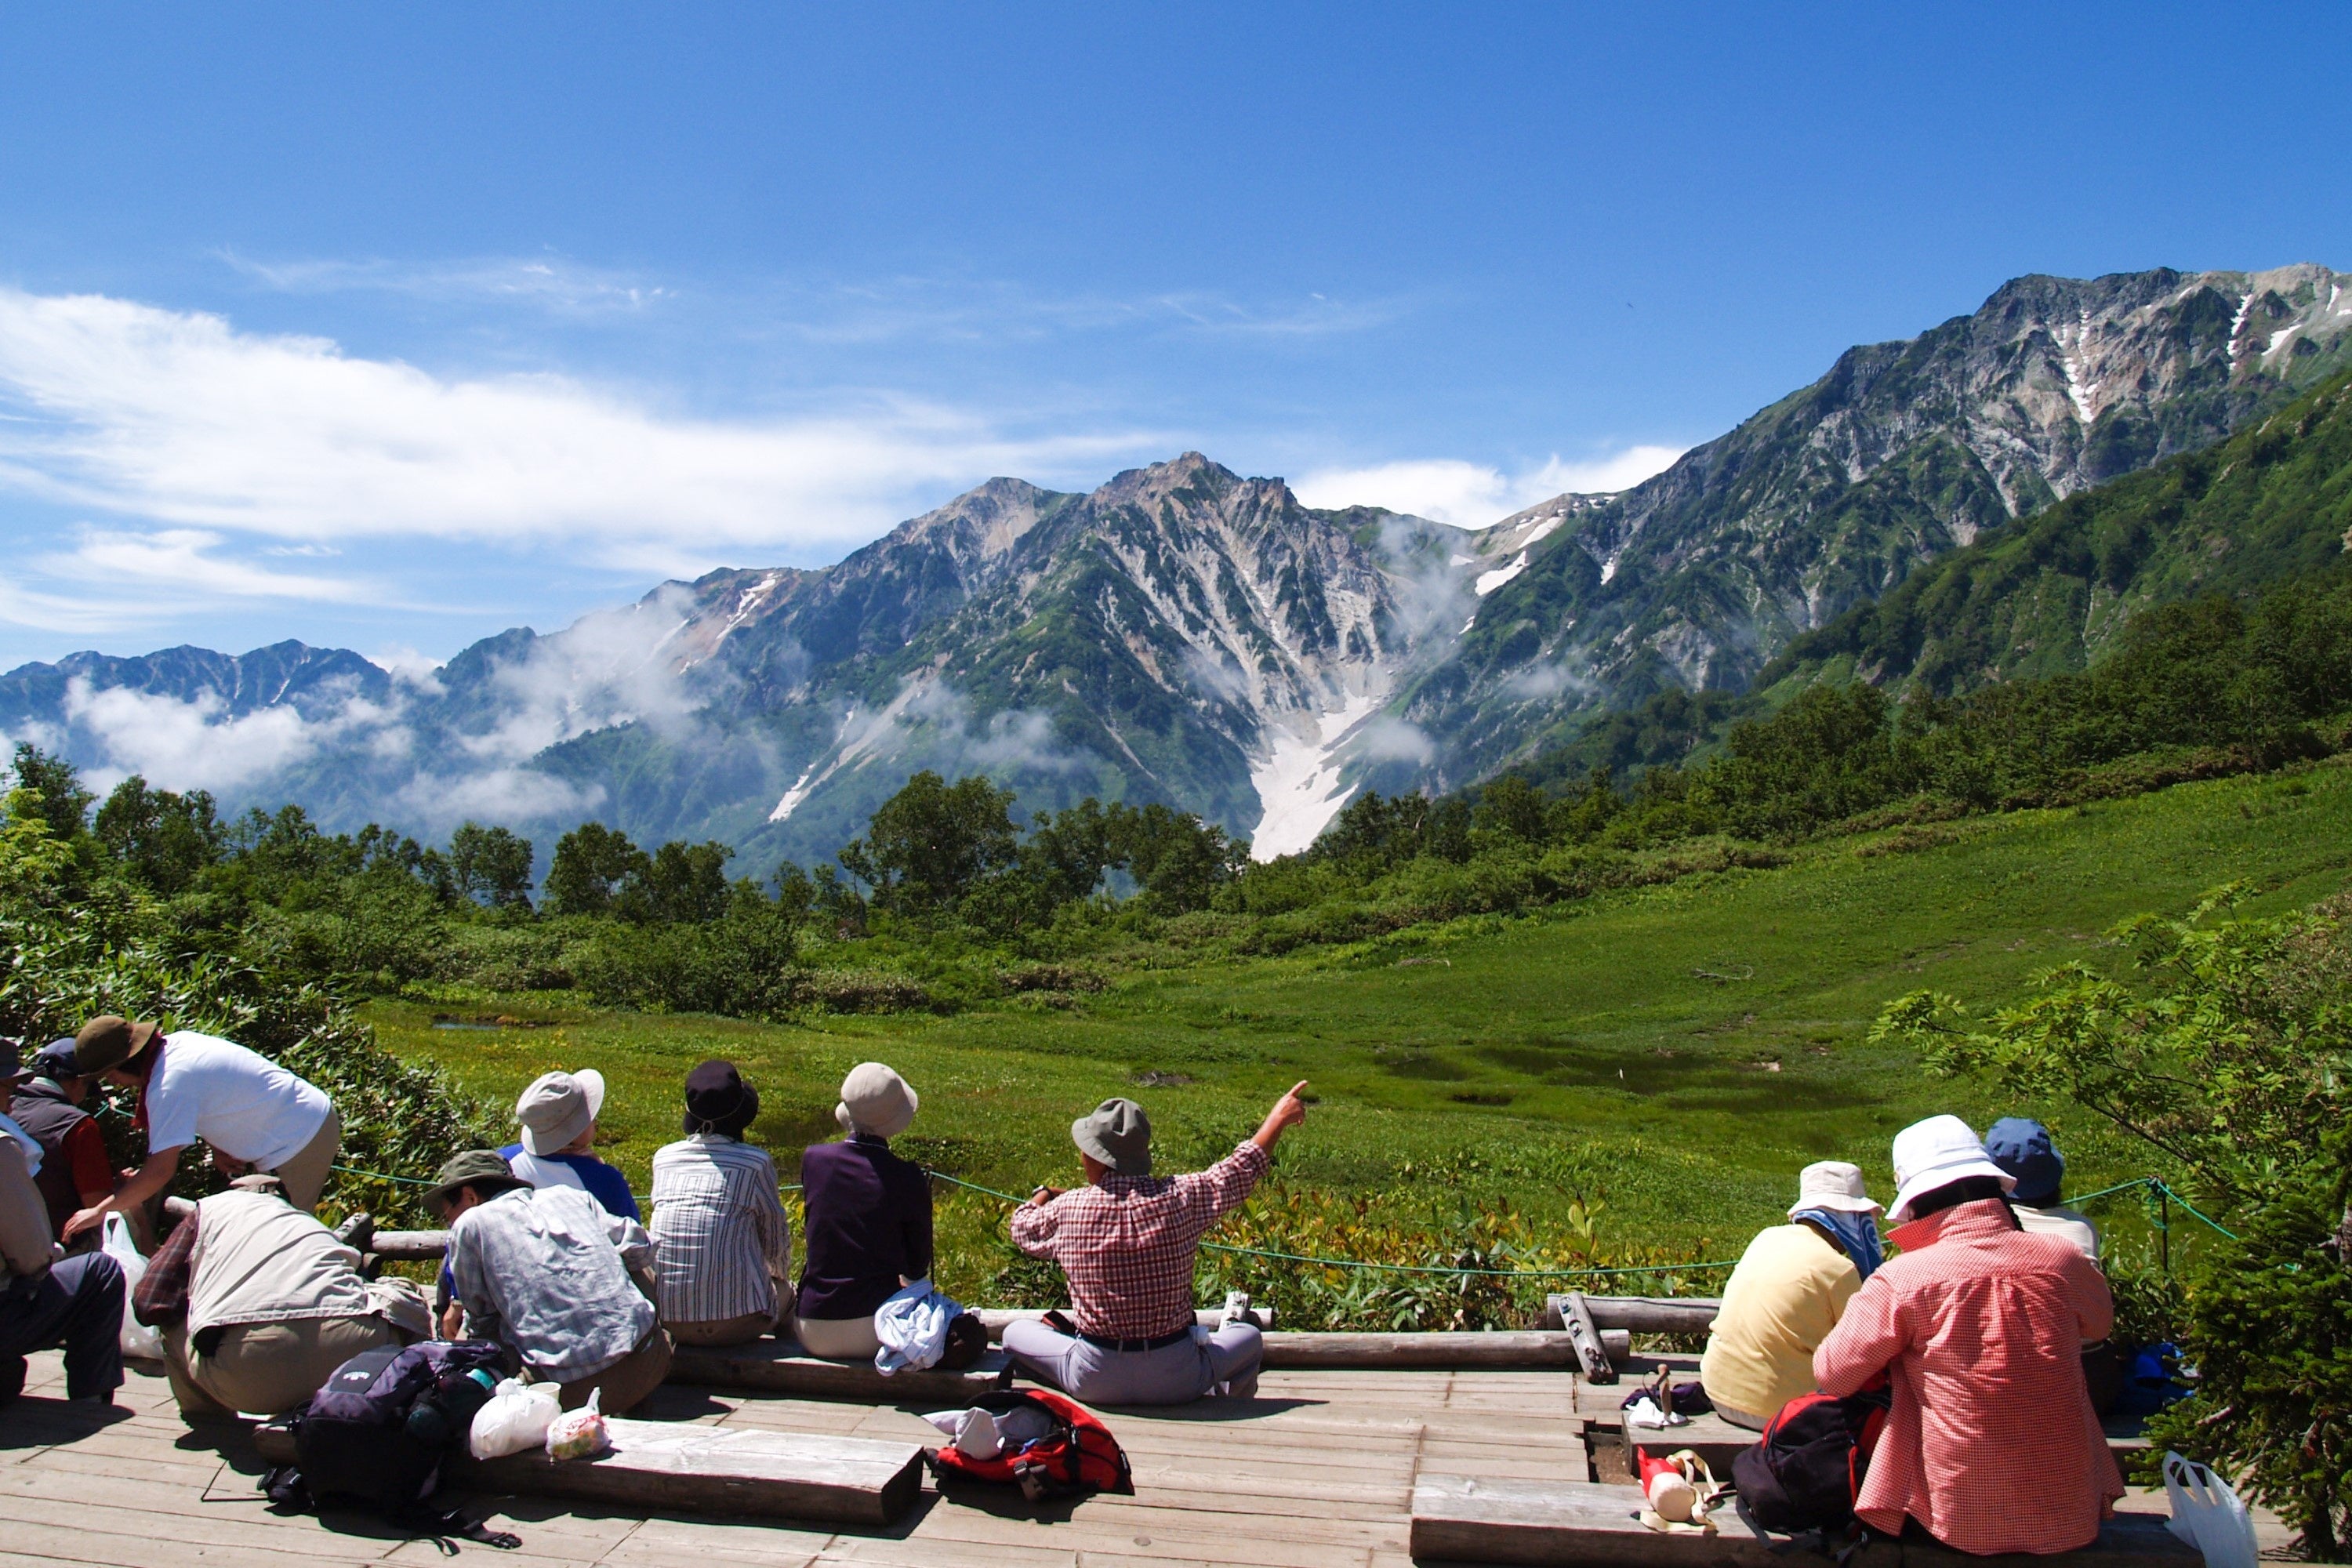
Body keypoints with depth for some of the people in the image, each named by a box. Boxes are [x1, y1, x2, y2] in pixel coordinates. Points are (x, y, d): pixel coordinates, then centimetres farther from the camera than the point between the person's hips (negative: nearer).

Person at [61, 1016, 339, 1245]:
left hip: (298, 1145, -10)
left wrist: (98, 1212, -13)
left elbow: (161, 1171, -24)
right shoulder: (176, 1042, 3)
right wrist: (218, 1148, 1)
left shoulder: (169, 1085, -24)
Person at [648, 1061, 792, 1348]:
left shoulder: (663, 1158, 4)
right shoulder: (754, 1162, -7)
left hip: (668, 1321, 4)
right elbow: (776, 1235, 6)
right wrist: (782, 1274, 28)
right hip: (735, 1322, -4)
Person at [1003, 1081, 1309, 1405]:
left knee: (1015, 1333, 21)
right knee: (1249, 1337, 28)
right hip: (1178, 1381, 1)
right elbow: (1243, 1167, 6)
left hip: (1093, 1380, -1)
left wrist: (1042, 1195, 35)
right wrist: (1280, 1115, 22)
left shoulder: (1066, 1209, -10)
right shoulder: (1181, 1197, -12)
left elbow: (1021, 1226, 13)